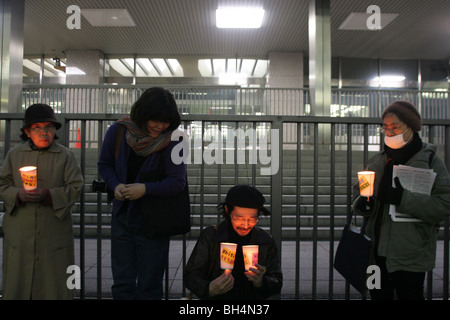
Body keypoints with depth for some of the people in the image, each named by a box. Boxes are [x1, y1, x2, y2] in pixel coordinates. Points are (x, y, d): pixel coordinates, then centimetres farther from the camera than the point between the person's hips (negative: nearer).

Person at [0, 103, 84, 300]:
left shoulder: (65, 156, 1)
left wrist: (48, 194, -18)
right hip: (20, 230, 2)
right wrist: (19, 195, -12)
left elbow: (75, 187, -3)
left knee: (54, 281, 6)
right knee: (17, 280, 10)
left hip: (54, 232, -2)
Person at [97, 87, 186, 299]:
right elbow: (105, 164, 5)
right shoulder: (117, 131, -9)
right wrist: (115, 185, -13)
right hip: (122, 216, 3)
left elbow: (177, 182, -16)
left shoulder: (170, 142, -17)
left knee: (149, 286, 11)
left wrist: (146, 189, -27)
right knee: (122, 284, 15)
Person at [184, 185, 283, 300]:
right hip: (216, 298, -1)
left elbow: (277, 283, 6)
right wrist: (209, 289, -21)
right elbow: (191, 275, -1)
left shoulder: (266, 241, 3)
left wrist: (260, 282, -15)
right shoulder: (210, 236, -2)